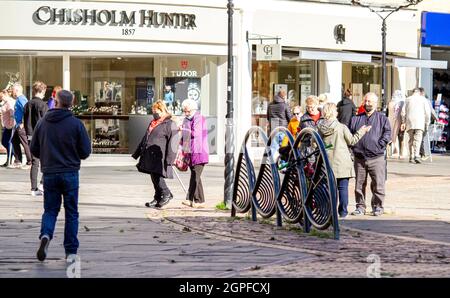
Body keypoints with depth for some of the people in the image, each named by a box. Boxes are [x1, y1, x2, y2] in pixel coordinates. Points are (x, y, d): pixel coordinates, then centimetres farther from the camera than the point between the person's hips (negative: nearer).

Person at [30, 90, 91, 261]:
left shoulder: (42, 123, 0)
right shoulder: (76, 124, -7)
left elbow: (34, 150, 5)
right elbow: (85, 152, -5)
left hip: (49, 174, 2)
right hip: (70, 174, -2)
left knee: (50, 210, 13)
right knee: (71, 212, 8)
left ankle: (46, 235, -16)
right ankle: (71, 252, 8)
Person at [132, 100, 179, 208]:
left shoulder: (170, 124, -6)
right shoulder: (153, 124, 21)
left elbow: (172, 142, -12)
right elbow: (145, 139, 27)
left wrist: (169, 159, -19)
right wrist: (137, 154, 26)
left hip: (159, 156, -8)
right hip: (149, 155, 8)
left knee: (156, 176, -13)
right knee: (154, 177, 7)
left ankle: (166, 194, 3)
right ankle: (157, 198, 14)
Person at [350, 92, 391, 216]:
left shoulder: (382, 118, 7)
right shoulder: (356, 119, 15)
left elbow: (387, 133, -1)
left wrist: (380, 144, -9)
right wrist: (353, 146, 0)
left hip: (376, 157, -3)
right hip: (359, 158, 3)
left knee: (378, 184, -5)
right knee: (359, 184, 6)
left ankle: (378, 206, 6)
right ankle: (360, 207, 14)